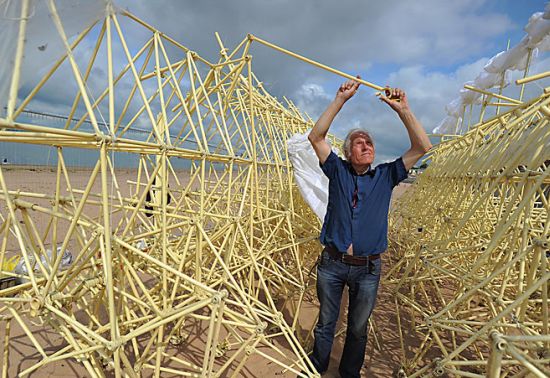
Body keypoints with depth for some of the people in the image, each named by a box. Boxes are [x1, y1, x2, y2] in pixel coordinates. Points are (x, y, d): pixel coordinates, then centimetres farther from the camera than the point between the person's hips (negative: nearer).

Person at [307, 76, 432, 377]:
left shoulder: (385, 176, 1)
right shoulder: (338, 171, -1)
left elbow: (422, 147, -4)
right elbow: (316, 137, -11)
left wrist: (403, 110, -12)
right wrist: (341, 99, -16)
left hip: (368, 268, 1)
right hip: (332, 264, -1)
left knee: (358, 328, 20)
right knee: (325, 323, 18)